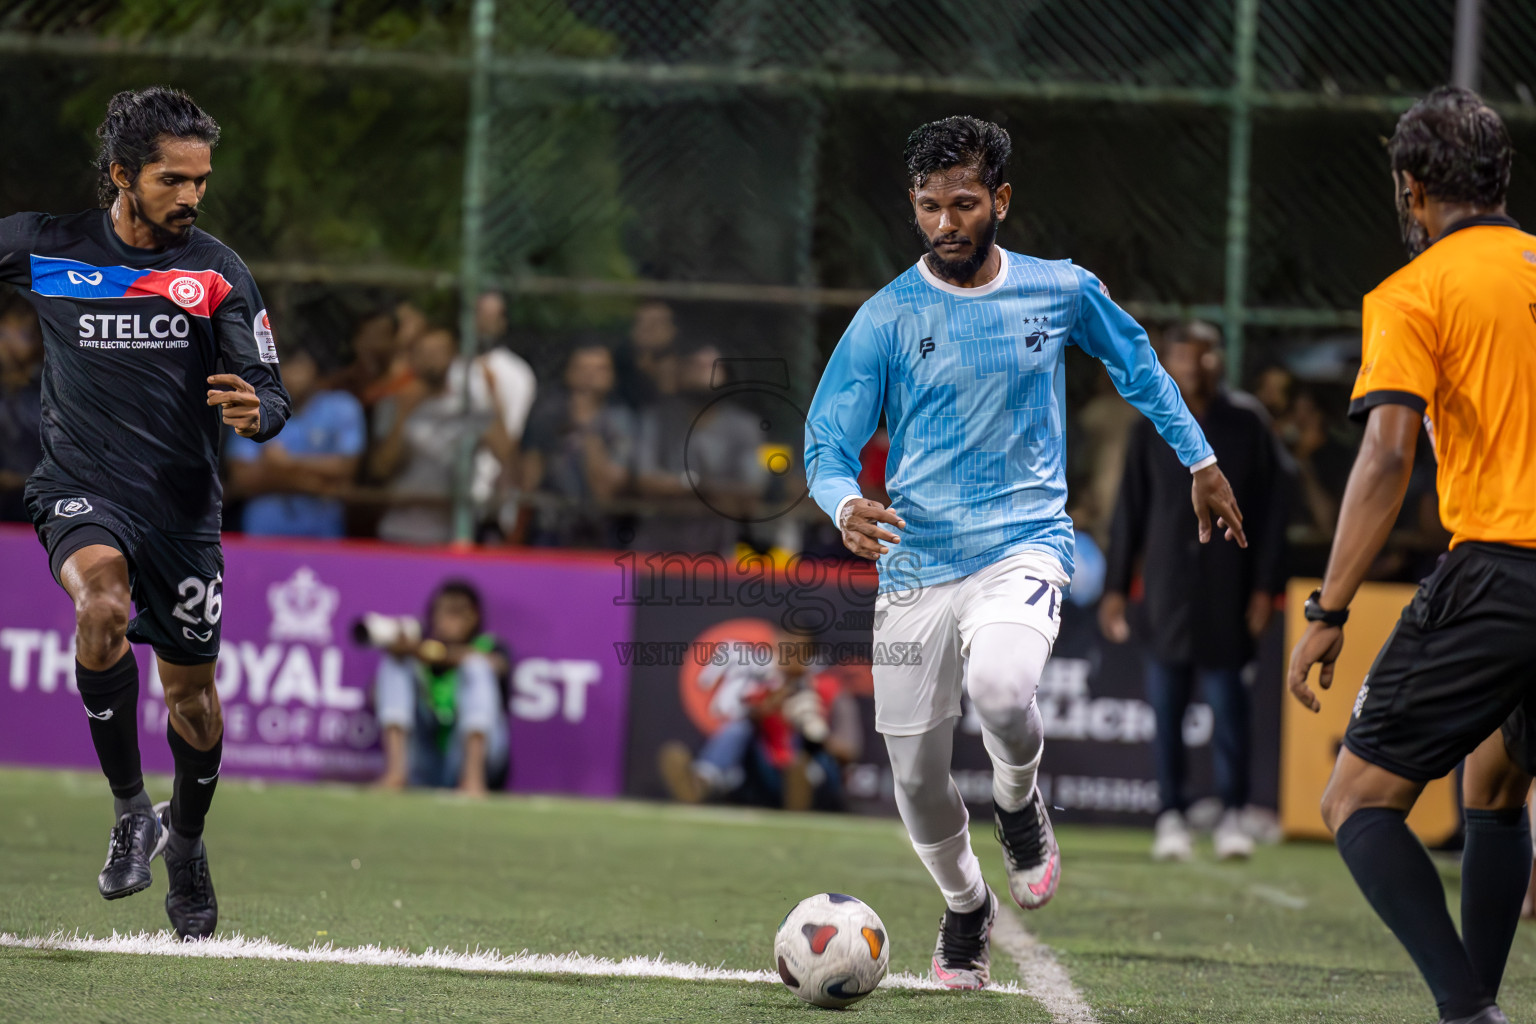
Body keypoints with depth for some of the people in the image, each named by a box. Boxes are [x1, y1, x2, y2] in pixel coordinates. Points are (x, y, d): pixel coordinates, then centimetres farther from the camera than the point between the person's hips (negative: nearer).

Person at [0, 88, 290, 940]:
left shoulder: (219, 273, -3)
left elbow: (269, 396, -5)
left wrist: (254, 410, -27)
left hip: (182, 504, 2)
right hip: (80, 490, -2)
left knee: (191, 689, 11)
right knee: (103, 596, -34)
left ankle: (186, 841, 40)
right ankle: (130, 811, -20)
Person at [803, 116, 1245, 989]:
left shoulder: (1062, 292, 3)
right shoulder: (887, 319, -2)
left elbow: (1136, 362, 22)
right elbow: (828, 441, -1)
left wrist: (1200, 461, 27)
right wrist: (846, 505, -23)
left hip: (1023, 545, -1)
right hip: (915, 563, 1)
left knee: (1001, 688, -32)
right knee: (918, 776, 2)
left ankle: (1020, 802, 2)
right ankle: (966, 908, 32)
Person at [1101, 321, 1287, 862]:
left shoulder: (1246, 429, 4)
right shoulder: (1150, 432, 9)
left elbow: (1271, 511, 4)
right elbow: (1129, 512, 11)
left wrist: (1265, 587, -2)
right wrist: (1115, 588, 7)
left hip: (1226, 592, -2)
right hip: (1167, 590, 2)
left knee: (1227, 701, -4)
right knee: (1166, 705, 0)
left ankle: (1232, 816, 3)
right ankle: (1172, 816, 6)